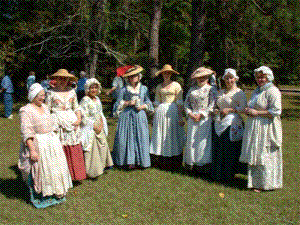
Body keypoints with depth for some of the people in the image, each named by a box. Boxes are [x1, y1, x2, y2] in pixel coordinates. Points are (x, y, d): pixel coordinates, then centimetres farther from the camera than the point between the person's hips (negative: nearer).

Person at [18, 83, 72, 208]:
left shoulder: (45, 107, 11)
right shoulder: (26, 111, -11)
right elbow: (26, 132, -17)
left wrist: (56, 141, 13)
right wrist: (32, 150, -23)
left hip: (52, 142, 7)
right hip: (38, 144, -7)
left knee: (55, 168, 11)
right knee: (40, 169, -1)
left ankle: (56, 194, 26)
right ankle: (41, 197, 14)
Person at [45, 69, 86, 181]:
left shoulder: (72, 91, 11)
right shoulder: (51, 93, 1)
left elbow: (77, 107, 15)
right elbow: (47, 110, 2)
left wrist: (79, 119, 0)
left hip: (72, 122, 3)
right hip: (57, 124, -3)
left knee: (75, 150, 5)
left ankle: (75, 174, 18)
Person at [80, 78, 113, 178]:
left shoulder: (97, 99, 9)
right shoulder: (85, 100, -14)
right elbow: (84, 117, -17)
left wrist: (101, 125, 0)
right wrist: (94, 126, -15)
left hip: (99, 128, 8)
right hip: (90, 129, -8)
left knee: (103, 145, 13)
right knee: (91, 149, -2)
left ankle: (102, 165, 28)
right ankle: (92, 171, 8)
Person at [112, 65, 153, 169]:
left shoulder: (144, 89, 8)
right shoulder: (124, 90, 1)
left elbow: (148, 101, 17)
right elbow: (118, 104, 4)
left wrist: (143, 106, -3)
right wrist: (128, 103, -10)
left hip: (140, 116, 2)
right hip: (127, 116, -1)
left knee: (141, 138, 0)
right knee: (127, 138, -3)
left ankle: (141, 160, 11)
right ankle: (130, 161, 8)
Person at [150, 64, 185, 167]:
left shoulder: (176, 85, 0)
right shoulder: (159, 87, 12)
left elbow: (180, 102, -4)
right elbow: (157, 102, 15)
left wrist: (180, 117, -10)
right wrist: (155, 114, 5)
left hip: (173, 111, -4)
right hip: (161, 111, 4)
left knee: (173, 133, 0)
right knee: (161, 134, 4)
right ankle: (165, 159, 11)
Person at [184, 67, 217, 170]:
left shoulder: (211, 89, 2)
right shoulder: (192, 89, 15)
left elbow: (212, 105, -6)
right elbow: (186, 102, 13)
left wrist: (201, 115, -12)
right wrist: (190, 113, -4)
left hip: (205, 118, -4)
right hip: (192, 118, 4)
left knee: (202, 140, -5)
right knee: (191, 140, 3)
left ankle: (201, 163, 4)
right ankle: (191, 163, 11)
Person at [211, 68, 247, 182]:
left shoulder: (239, 93, -2)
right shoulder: (221, 92, 17)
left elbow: (244, 108, -10)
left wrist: (229, 110, -14)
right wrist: (216, 111, 4)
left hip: (232, 124, -6)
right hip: (219, 124, 6)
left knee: (229, 150, -3)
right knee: (217, 150, 8)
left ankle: (228, 174, 10)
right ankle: (218, 174, 19)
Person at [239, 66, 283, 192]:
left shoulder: (273, 91, -10)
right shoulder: (256, 92, 17)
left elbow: (276, 111, -18)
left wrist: (256, 112, -15)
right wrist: (247, 111, 4)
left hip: (266, 128, -8)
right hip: (253, 128, 8)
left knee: (264, 157, -2)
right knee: (253, 156, 10)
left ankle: (265, 184, 10)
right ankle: (255, 182, 20)